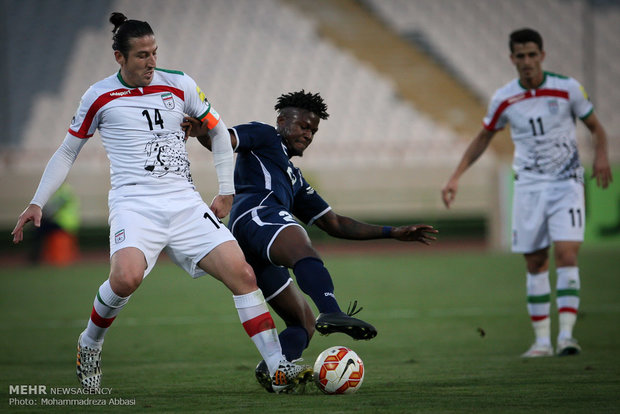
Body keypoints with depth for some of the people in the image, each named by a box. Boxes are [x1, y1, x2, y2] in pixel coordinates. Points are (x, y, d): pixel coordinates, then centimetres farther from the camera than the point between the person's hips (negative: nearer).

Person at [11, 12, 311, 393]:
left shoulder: (179, 85, 7)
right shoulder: (99, 97, 3)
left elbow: (218, 130, 20)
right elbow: (68, 152, 14)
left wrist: (227, 193, 15)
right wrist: (37, 203, 8)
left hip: (186, 204, 3)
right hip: (134, 203, -3)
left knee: (242, 273, -12)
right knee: (127, 277, -32)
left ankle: (279, 369, -8)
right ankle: (89, 345, -3)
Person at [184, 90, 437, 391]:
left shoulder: (295, 180, 42)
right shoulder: (264, 136, 21)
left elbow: (334, 224, 39)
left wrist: (392, 233, 36)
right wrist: (200, 131, -21)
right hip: (255, 212, -9)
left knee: (304, 323, 2)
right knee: (305, 252, -36)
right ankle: (331, 314, -64)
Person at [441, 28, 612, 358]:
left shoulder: (567, 89, -6)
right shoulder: (504, 99, -1)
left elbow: (595, 127, 5)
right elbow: (483, 138, 13)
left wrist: (601, 155, -15)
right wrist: (455, 177, 6)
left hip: (566, 184, -2)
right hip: (528, 186, 2)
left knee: (566, 255, -16)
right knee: (535, 264, 2)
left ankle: (566, 334, -17)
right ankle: (542, 340, 8)